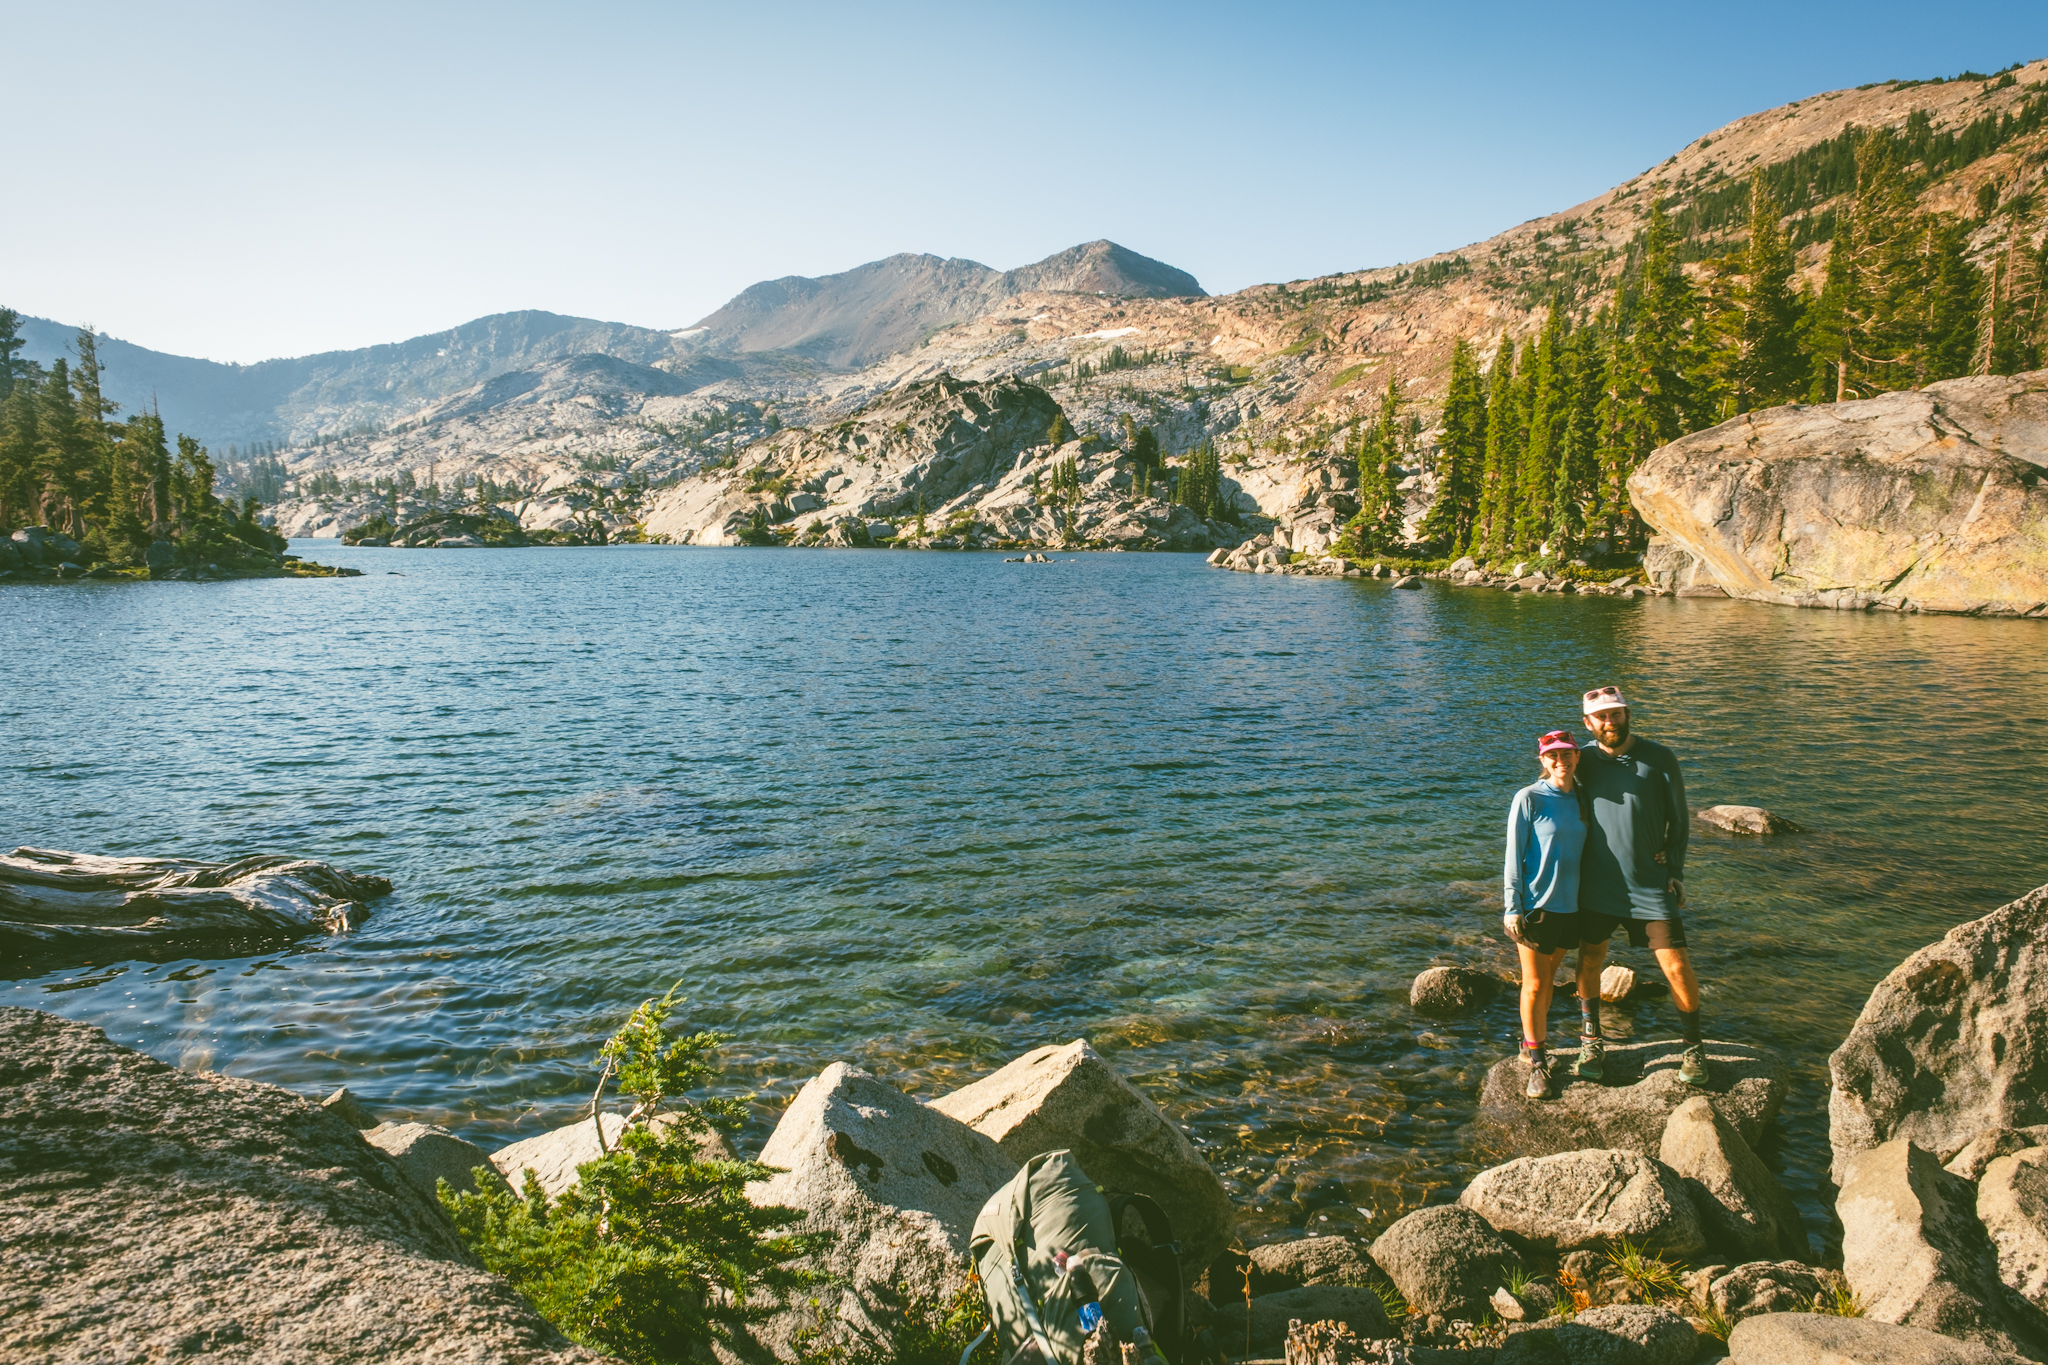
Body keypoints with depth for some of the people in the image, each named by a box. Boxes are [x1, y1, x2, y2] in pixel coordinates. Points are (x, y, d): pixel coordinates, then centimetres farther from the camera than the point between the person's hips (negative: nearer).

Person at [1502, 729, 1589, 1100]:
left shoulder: (1580, 801, 7)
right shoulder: (1529, 799, -8)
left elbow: (1582, 852, 15)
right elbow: (1514, 856, -8)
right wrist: (1512, 908, -11)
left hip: (1569, 906, 5)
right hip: (1534, 906, -5)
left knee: (1547, 979, 14)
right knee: (1534, 985, 1)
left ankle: (1532, 1045, 29)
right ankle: (1537, 1063, 12)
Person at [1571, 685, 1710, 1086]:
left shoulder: (1659, 759, -5)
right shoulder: (1585, 760, -1)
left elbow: (1678, 817, 3)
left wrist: (1676, 870, -3)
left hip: (1651, 884, -2)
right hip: (1597, 884, 2)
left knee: (1676, 967, -2)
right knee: (1589, 962, 10)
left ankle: (1694, 1048, 18)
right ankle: (1590, 1044, 27)